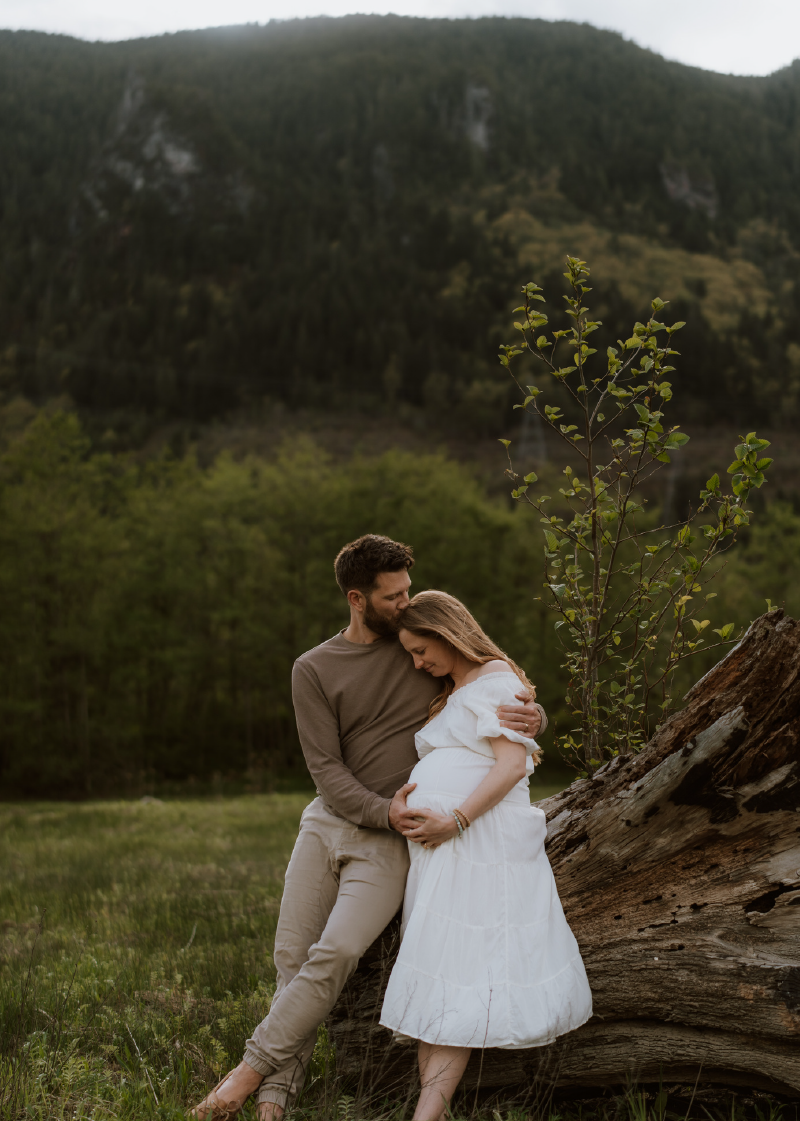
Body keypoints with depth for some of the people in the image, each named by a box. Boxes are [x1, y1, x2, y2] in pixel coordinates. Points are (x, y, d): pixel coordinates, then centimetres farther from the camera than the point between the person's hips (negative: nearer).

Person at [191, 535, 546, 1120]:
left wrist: (532, 717, -18)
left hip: (391, 841, -2)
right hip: (328, 821, 2)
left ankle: (253, 1067, -8)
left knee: (335, 953, -18)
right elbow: (326, 767, -4)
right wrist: (382, 809, -20)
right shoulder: (314, 669, 1)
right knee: (293, 955, 0)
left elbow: (512, 693, 7)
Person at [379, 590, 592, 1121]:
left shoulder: (495, 678, -4)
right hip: (441, 846, 9)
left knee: (454, 983, -13)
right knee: (433, 978, 1)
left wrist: (454, 821, -20)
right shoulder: (451, 694, 24)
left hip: (480, 841, -9)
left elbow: (513, 764, -16)